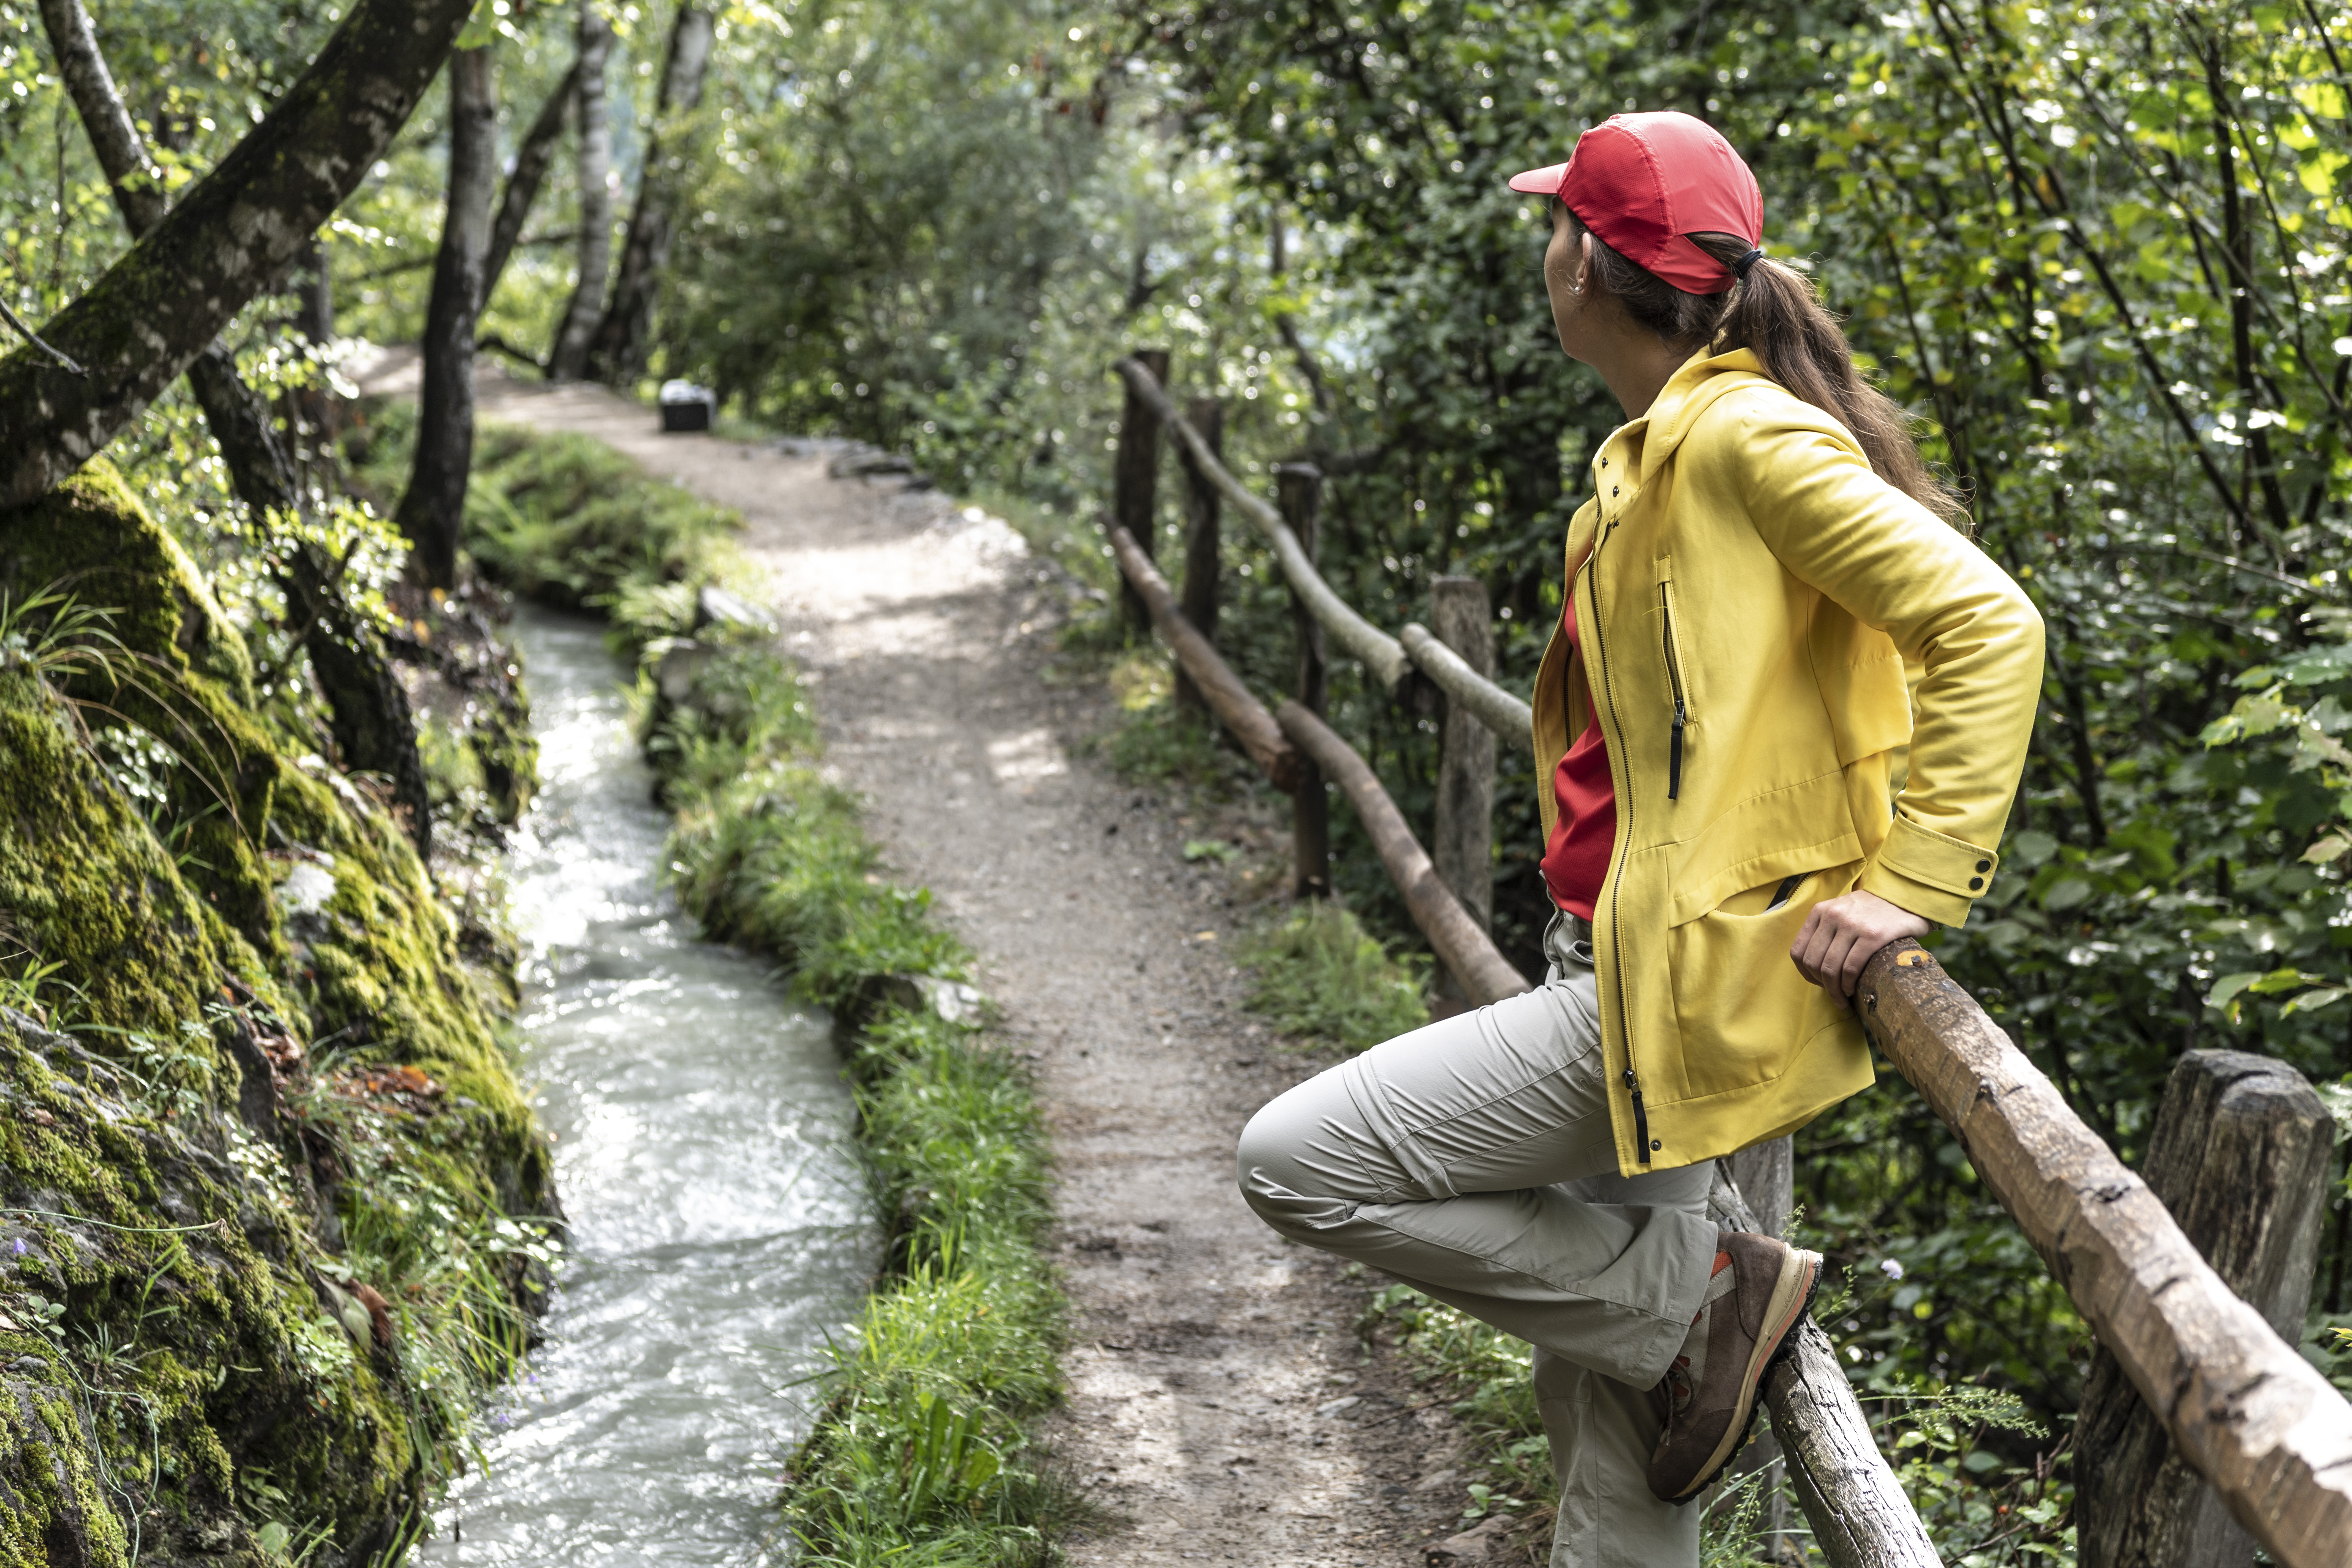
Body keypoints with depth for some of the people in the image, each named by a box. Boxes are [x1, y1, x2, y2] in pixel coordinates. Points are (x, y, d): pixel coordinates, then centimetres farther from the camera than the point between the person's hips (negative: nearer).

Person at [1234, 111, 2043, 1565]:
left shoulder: (1748, 436, -15)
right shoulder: (1650, 453, 14)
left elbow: (1987, 624, -22)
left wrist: (1910, 887, -24)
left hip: (1687, 991, -10)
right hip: (1625, 971, 10)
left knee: (1298, 1165, -10)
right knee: (1609, 1424, 15)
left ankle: (1706, 1294, -2)